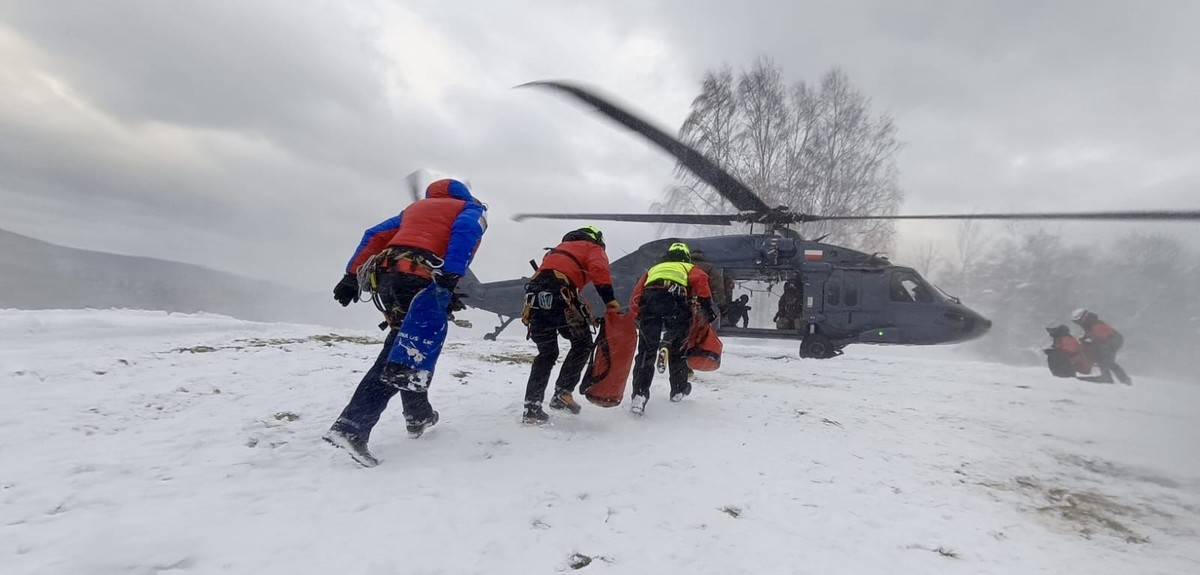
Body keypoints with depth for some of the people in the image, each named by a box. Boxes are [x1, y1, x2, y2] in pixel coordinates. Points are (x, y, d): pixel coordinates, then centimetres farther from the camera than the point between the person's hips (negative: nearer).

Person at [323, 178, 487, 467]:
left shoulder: (415, 207, 34)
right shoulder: (472, 209, 19)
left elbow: (374, 236, 23)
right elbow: (464, 232, -6)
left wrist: (352, 276, 17)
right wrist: (448, 280, -17)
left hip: (385, 275, 7)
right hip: (418, 278, -6)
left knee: (403, 344, 17)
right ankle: (351, 427, -12)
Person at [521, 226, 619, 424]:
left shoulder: (559, 248, 38)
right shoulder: (593, 248, 17)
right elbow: (599, 270, -6)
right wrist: (609, 299, -11)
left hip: (534, 296, 7)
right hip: (559, 295, -6)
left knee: (546, 353, 17)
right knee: (582, 344, 13)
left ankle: (532, 407, 13)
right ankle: (563, 392, 4)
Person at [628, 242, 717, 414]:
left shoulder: (653, 269, 40)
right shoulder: (689, 268, 33)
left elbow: (635, 299, 25)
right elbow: (700, 280, 6)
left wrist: (639, 317, 30)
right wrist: (707, 305, 1)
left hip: (649, 299, 1)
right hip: (676, 301, -1)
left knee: (646, 351, 1)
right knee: (678, 348, 18)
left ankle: (639, 394, -13)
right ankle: (678, 390, 31)